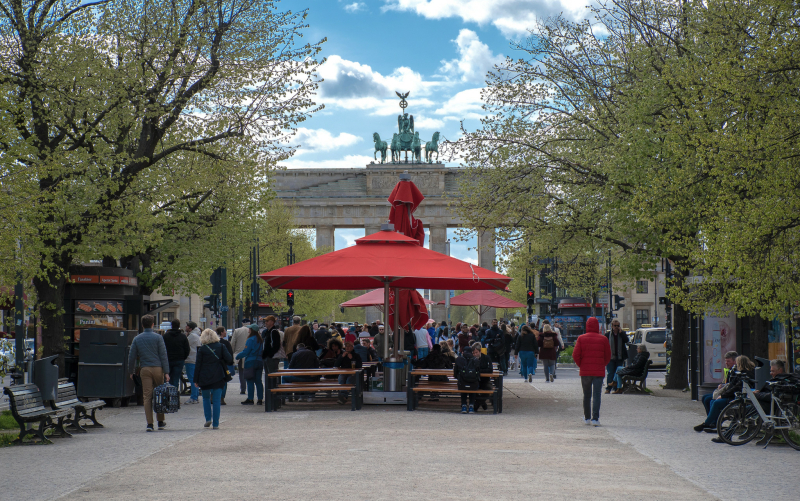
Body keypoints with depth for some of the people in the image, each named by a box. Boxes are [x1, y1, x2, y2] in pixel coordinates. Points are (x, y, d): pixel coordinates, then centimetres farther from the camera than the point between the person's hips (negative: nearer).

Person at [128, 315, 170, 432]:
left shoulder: (137, 339, 6)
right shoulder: (158, 338, -1)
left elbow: (131, 356, 7)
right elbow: (163, 356, -4)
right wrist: (166, 372, -4)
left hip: (144, 369, 2)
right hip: (157, 368, -2)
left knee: (147, 396, 1)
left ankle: (149, 423, -5)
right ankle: (160, 422, 15)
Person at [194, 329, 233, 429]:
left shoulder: (202, 349, -3)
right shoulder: (220, 346, 0)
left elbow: (198, 365, -2)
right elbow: (229, 359, -8)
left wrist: (196, 380, 2)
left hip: (204, 377, -1)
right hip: (218, 377, 1)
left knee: (206, 398, 19)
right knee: (216, 400, 3)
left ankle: (208, 418, 7)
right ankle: (216, 423, -1)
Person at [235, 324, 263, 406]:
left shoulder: (251, 340, -13)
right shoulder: (260, 339, 9)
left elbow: (246, 351, -15)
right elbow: (262, 351, 14)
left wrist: (237, 357, -2)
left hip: (251, 362, -7)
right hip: (259, 362, 7)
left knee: (250, 381, -3)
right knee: (258, 381, 9)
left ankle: (250, 399, -3)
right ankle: (260, 399, 7)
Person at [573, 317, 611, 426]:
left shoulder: (581, 338, -1)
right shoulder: (603, 339, -1)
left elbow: (575, 355, -6)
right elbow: (608, 356, 1)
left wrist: (581, 365, 9)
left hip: (585, 371, 1)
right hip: (599, 372, -1)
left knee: (586, 395, 14)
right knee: (596, 395, -3)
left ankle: (587, 418, 22)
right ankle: (595, 418, -13)